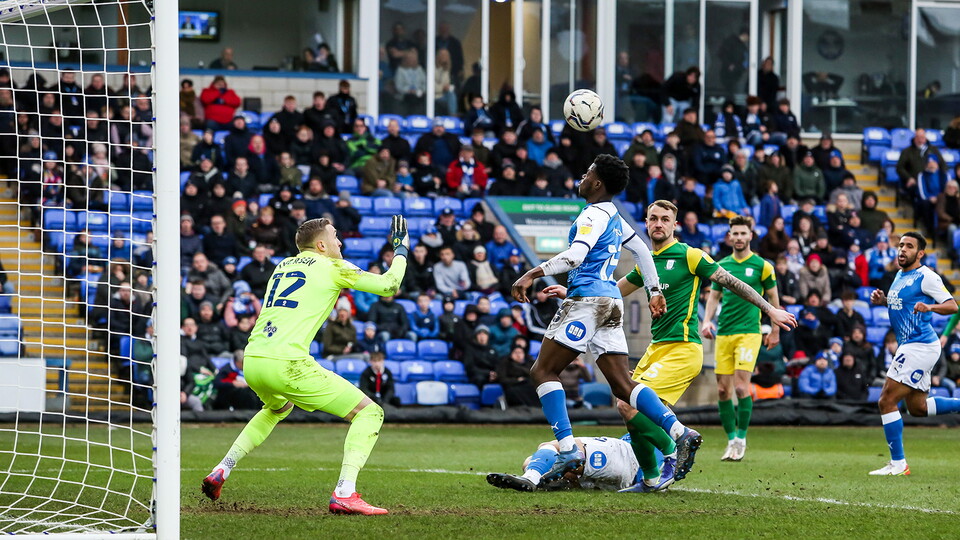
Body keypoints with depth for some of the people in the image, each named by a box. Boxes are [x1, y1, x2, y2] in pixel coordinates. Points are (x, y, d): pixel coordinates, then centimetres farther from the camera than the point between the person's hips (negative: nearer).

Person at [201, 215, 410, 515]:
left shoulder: (284, 265, 23)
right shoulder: (331, 267, 5)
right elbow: (389, 285, 5)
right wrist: (401, 249, 22)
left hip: (251, 362, 7)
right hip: (286, 364, -7)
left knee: (278, 408, 42)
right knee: (369, 412, -1)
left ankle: (221, 471, 29)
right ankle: (344, 495, -16)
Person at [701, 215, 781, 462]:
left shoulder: (762, 266, 0)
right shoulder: (721, 265, 11)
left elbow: (773, 297, 7)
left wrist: (775, 330, 8)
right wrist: (707, 320, 2)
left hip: (749, 332, -4)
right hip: (724, 333, 4)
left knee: (741, 386, -15)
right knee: (723, 390, 1)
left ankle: (741, 438, -2)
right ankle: (731, 441, 11)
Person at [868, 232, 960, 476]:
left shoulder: (925, 276, -13)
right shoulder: (900, 275, 14)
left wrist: (929, 307, -35)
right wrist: (883, 300, 10)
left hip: (920, 346, -10)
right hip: (909, 346, 10)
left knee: (887, 401, -9)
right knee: (917, 407, 18)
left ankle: (898, 463, -4)